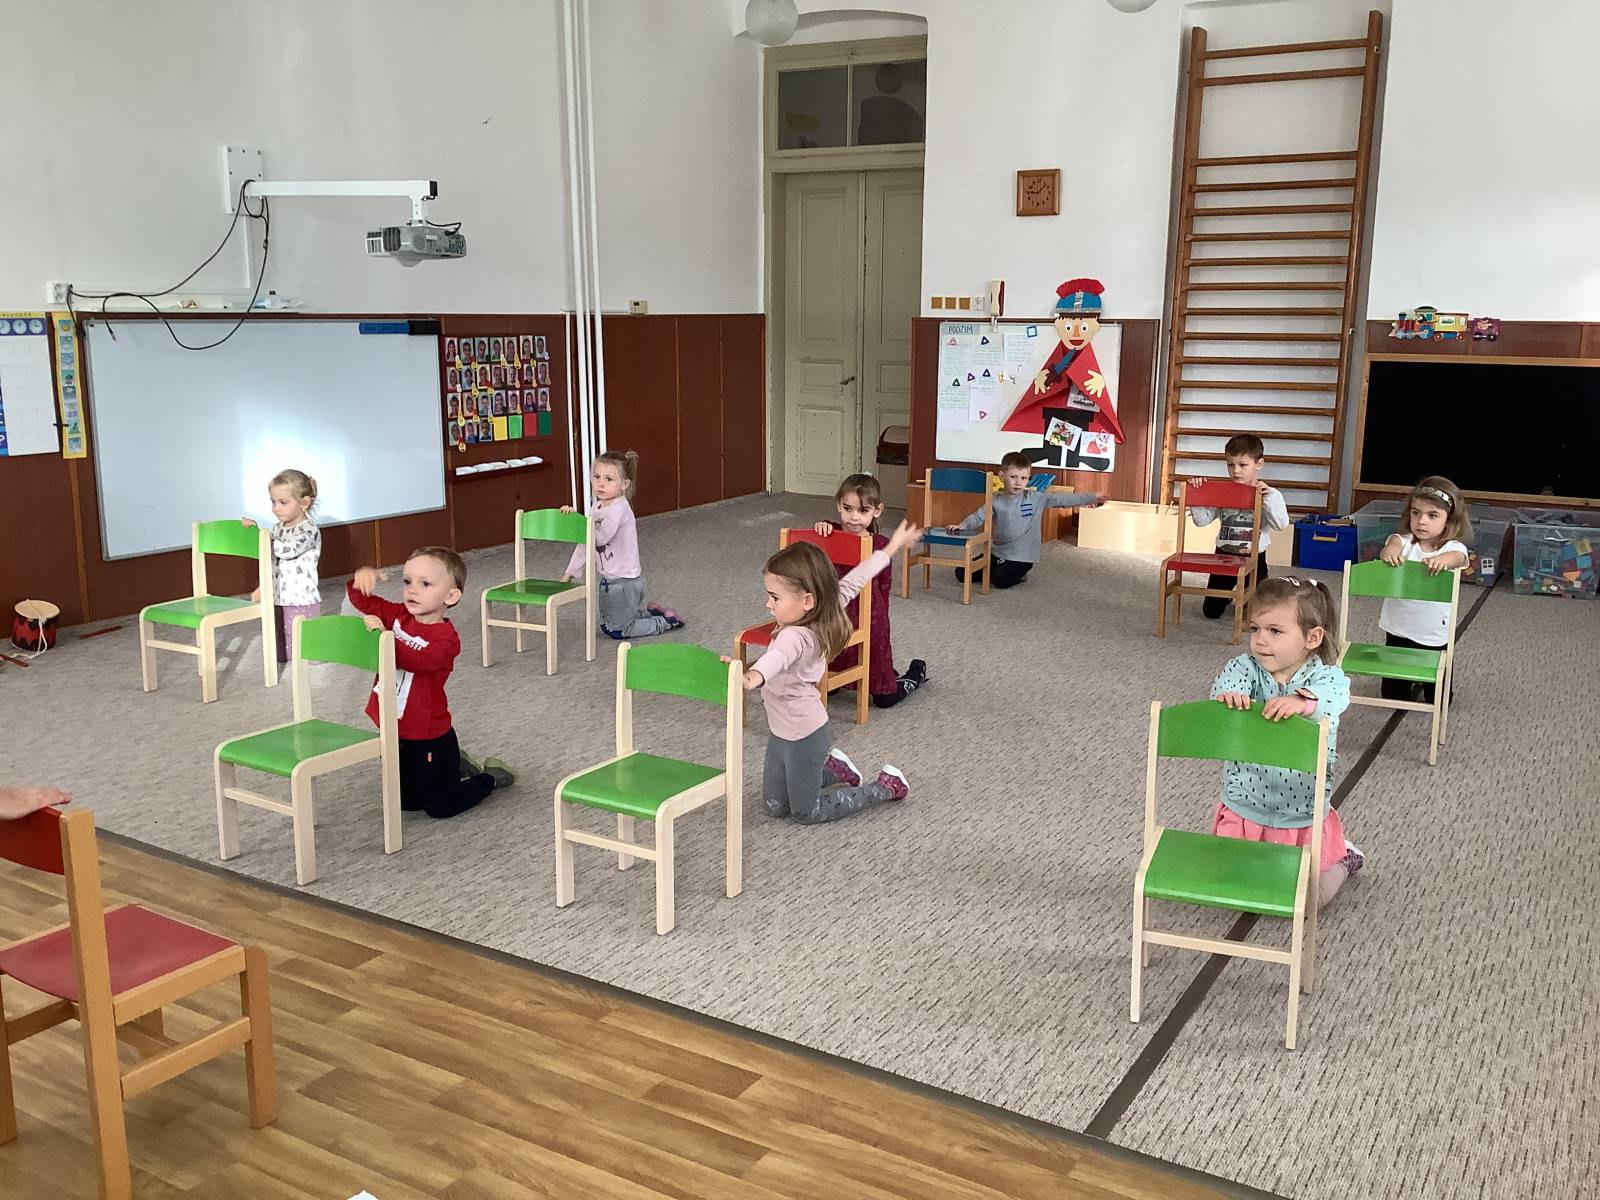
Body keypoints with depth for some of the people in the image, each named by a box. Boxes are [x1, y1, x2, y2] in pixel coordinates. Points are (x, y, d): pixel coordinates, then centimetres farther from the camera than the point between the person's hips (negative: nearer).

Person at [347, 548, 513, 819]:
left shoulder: (446, 638, -22)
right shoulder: (399, 616, -1)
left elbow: (417, 661, -37)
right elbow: (363, 601, 1)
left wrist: (383, 636, -44)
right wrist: (362, 578, -21)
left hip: (428, 738, -7)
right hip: (393, 733, 7)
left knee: (439, 807, 4)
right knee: (406, 802, 23)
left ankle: (491, 776, 26)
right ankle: (457, 766, 43)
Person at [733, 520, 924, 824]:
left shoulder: (796, 637, -35)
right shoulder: (820, 613, -11)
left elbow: (777, 658, -59)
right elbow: (853, 580, 1)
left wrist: (753, 677, -81)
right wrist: (891, 549, 15)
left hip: (802, 737, -9)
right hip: (783, 731, 9)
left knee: (807, 813, 15)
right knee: (773, 807, 22)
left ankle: (886, 787, 23)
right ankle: (832, 768, 37)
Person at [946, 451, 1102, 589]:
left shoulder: (1036, 498, -6)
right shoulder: (996, 501, -1)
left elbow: (1063, 499, -6)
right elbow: (979, 516, -5)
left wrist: (1093, 498, -7)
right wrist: (962, 525, -25)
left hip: (1021, 557, -3)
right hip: (996, 552, 3)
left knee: (1001, 580, -28)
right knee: (962, 573, -3)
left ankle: (1017, 573, 6)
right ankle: (994, 570, 18)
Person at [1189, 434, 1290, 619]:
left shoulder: (1270, 494, -7)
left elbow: (1282, 524, -19)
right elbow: (1201, 520, -3)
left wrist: (1269, 498, -28)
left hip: (1254, 558, -2)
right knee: (1211, 611, 7)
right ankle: (1228, 594, 41)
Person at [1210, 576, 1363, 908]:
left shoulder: (1324, 675, -14)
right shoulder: (1245, 667, -9)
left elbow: (1333, 694, -36)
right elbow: (1226, 682, -30)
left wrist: (1302, 699, -59)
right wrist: (1228, 695, -55)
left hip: (1303, 818, -2)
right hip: (1243, 810, 2)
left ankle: (1340, 859, 36)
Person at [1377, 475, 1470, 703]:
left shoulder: (1453, 547, -9)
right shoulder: (1404, 541, -6)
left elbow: (1457, 557, -32)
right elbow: (1394, 542, -29)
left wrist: (1442, 560, -56)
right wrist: (1390, 552, -54)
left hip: (1435, 636, -1)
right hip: (1398, 631, 1)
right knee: (1393, 696, 16)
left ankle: (1426, 682, 45)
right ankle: (1413, 682, 47)